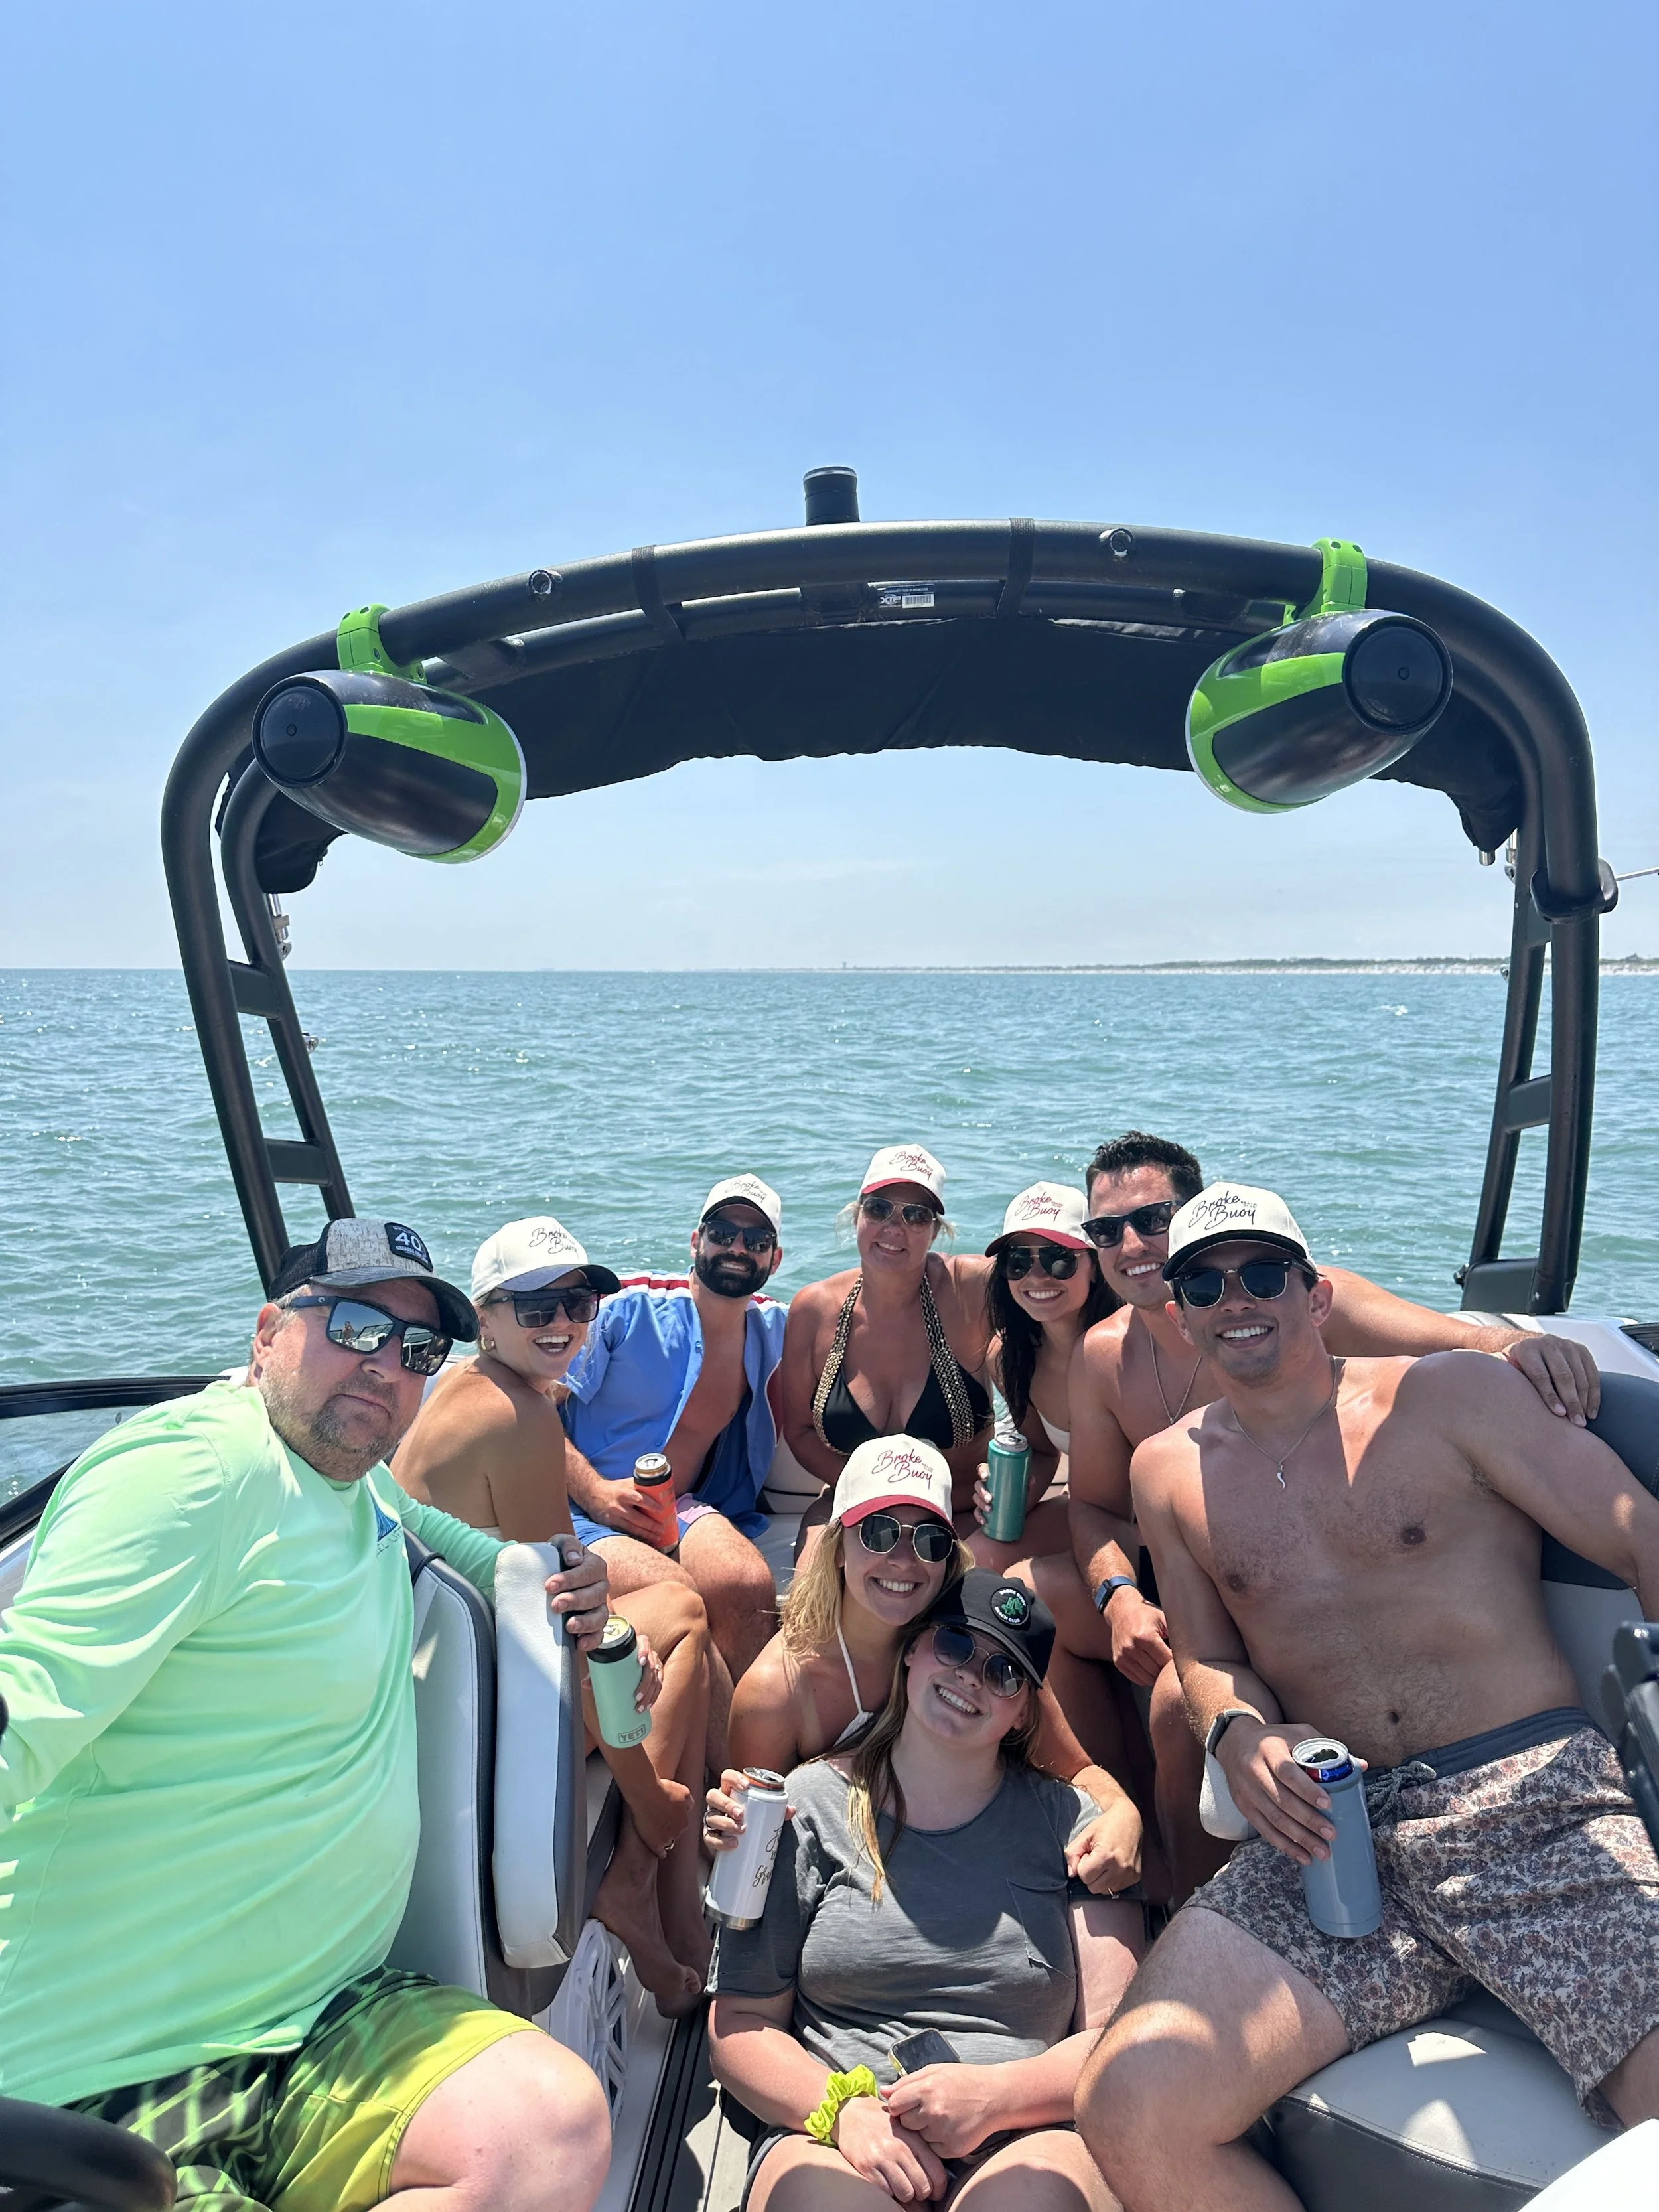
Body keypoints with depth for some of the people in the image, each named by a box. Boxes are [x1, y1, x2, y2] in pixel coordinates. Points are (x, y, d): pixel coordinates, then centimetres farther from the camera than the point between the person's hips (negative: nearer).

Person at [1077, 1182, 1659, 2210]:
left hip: (1530, 1804, -2)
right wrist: (1240, 1735, -3)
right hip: (1333, 1834, 2)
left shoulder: (1451, 1395, 5)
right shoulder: (1170, 1470, 15)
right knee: (1131, 2106, -20)